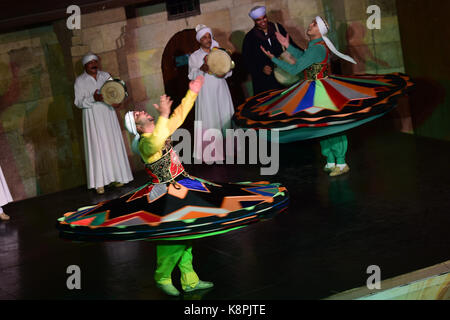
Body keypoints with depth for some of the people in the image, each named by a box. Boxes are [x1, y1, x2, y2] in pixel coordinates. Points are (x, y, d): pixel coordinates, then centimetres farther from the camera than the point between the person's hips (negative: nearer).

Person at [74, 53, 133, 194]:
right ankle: (99, 183, -8)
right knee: (97, 147, -7)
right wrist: (93, 98, -22)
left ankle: (115, 177, 12)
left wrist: (115, 101, -10)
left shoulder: (105, 75, 9)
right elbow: (78, 102, -5)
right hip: (92, 117, -4)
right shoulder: (80, 81, -1)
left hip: (108, 115, 4)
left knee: (113, 144, 3)